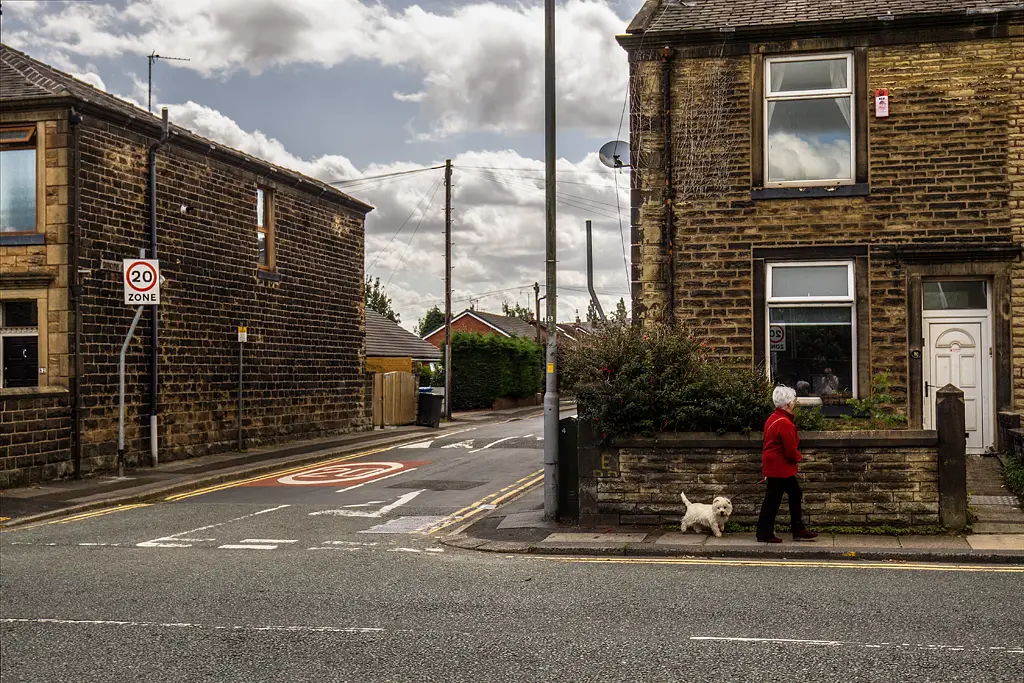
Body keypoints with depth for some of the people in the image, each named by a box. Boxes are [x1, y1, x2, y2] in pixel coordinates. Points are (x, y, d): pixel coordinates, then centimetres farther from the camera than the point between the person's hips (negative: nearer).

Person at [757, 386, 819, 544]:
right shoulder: (784, 423, -23)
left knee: (795, 495, 16)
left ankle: (798, 531, 22)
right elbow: (791, 450, -21)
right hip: (780, 467, -10)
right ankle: (764, 534, 6)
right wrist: (797, 457, 0)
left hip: (773, 464, 10)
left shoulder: (773, 418, 10)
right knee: (772, 500, -2)